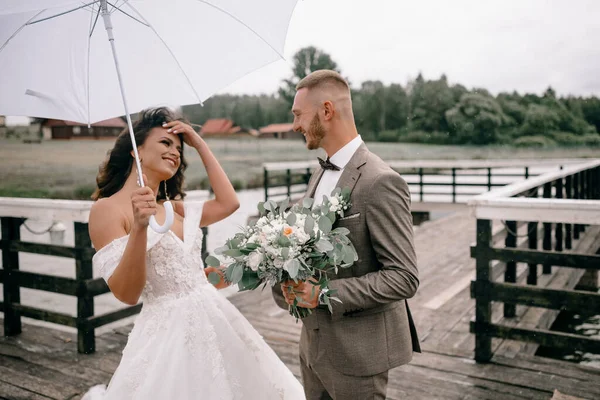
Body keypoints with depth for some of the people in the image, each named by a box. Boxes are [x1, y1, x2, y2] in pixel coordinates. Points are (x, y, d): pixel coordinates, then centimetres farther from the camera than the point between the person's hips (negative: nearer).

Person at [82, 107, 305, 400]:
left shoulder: (175, 208, 11)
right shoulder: (107, 209, -9)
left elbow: (228, 203, 8)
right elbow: (126, 294, -14)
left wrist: (200, 145, 8)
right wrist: (139, 226, -29)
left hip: (214, 320, 7)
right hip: (168, 331, -7)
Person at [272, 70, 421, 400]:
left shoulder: (380, 182, -21)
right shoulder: (321, 173, 6)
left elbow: (404, 278, -21)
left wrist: (325, 292, -23)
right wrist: (292, 281, -6)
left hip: (357, 350, -7)